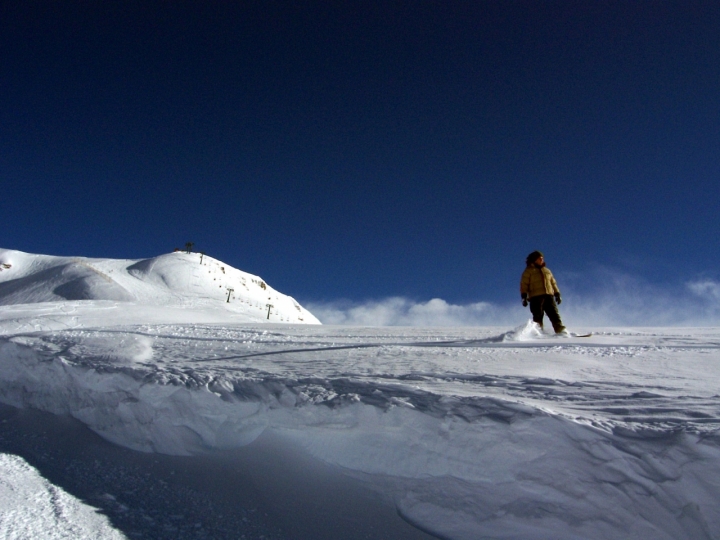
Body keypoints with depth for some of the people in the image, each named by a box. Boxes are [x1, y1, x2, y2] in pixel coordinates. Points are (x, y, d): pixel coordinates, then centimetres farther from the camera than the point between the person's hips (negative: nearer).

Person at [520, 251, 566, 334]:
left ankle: (561, 330, -5)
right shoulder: (529, 271, 9)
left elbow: (553, 283, 27)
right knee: (538, 316, -7)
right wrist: (524, 296, -8)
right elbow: (524, 284, 2)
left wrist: (557, 294, 18)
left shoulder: (547, 270, 24)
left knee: (554, 314, -4)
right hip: (536, 297, -4)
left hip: (549, 296, 4)